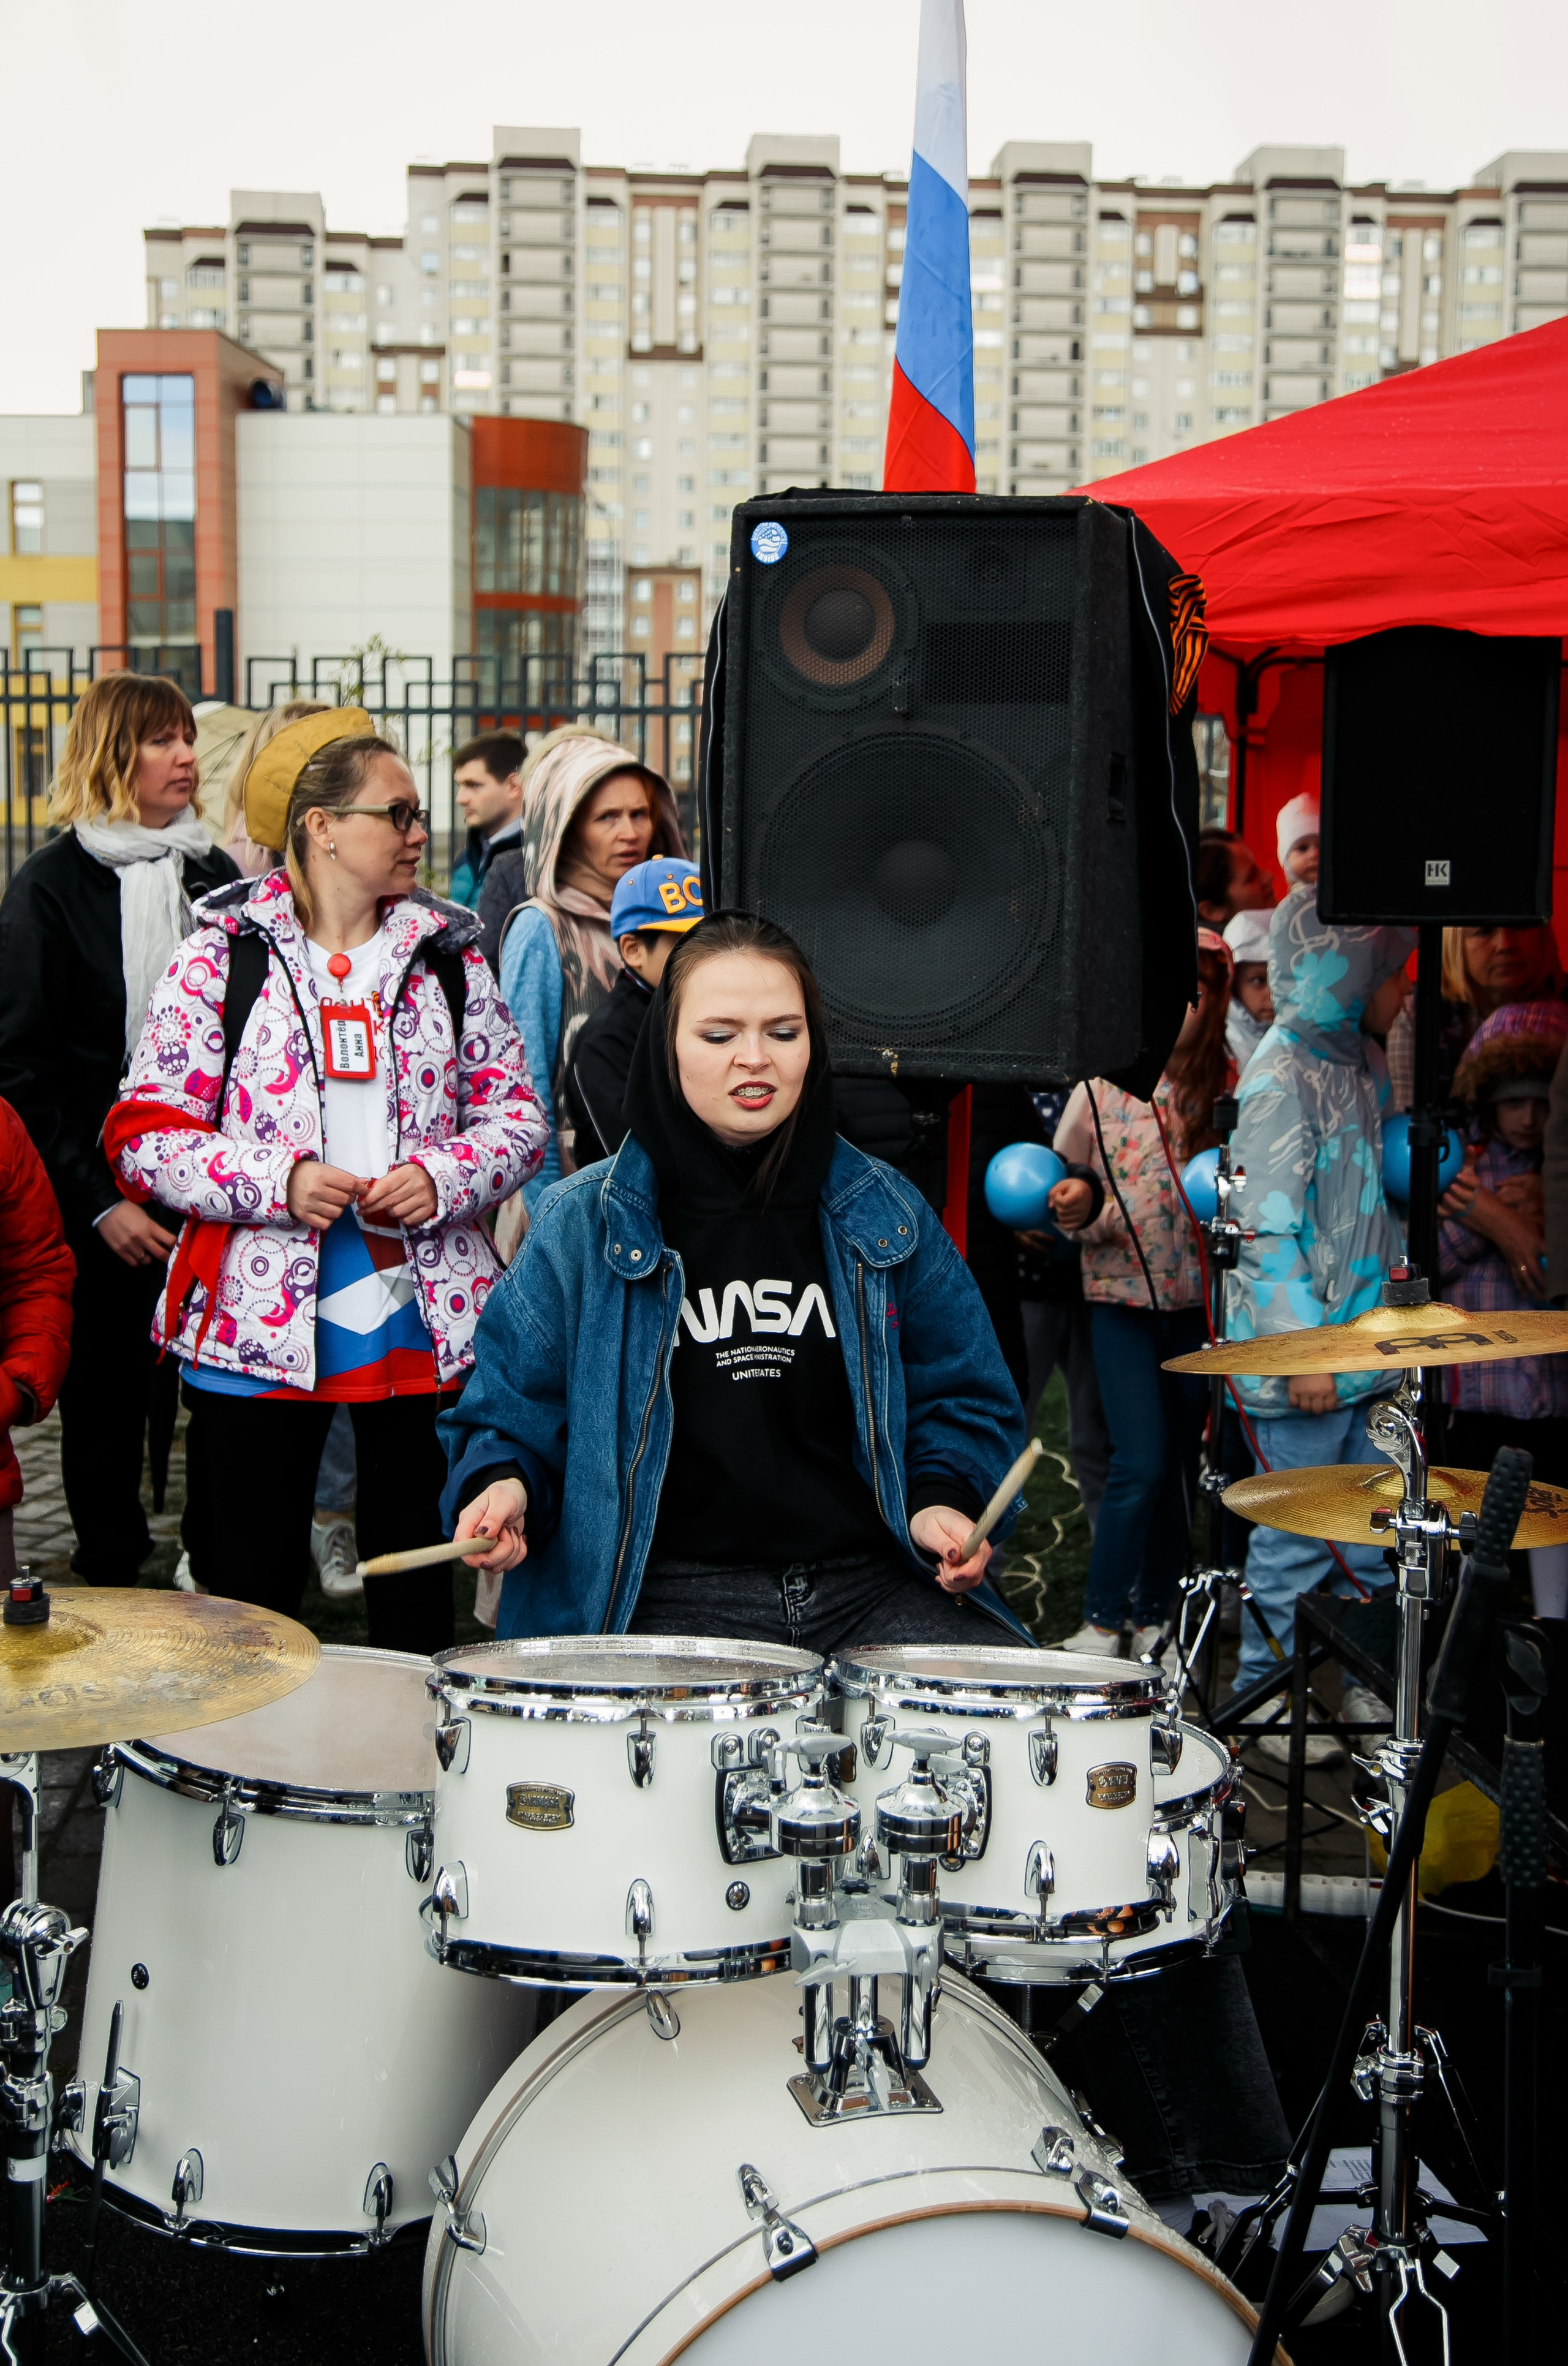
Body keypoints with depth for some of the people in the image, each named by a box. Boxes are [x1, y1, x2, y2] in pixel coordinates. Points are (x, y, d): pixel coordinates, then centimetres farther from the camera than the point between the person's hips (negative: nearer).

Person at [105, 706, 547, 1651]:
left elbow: (519, 1113, 9)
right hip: (258, 1323, -2)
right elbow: (144, 1134, -3)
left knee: (420, 1573, 12)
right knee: (246, 1584, 6)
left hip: (425, 1316, 3)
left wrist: (443, 1178, -10)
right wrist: (278, 1183, -16)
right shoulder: (222, 958, -2)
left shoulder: (450, 955, 8)